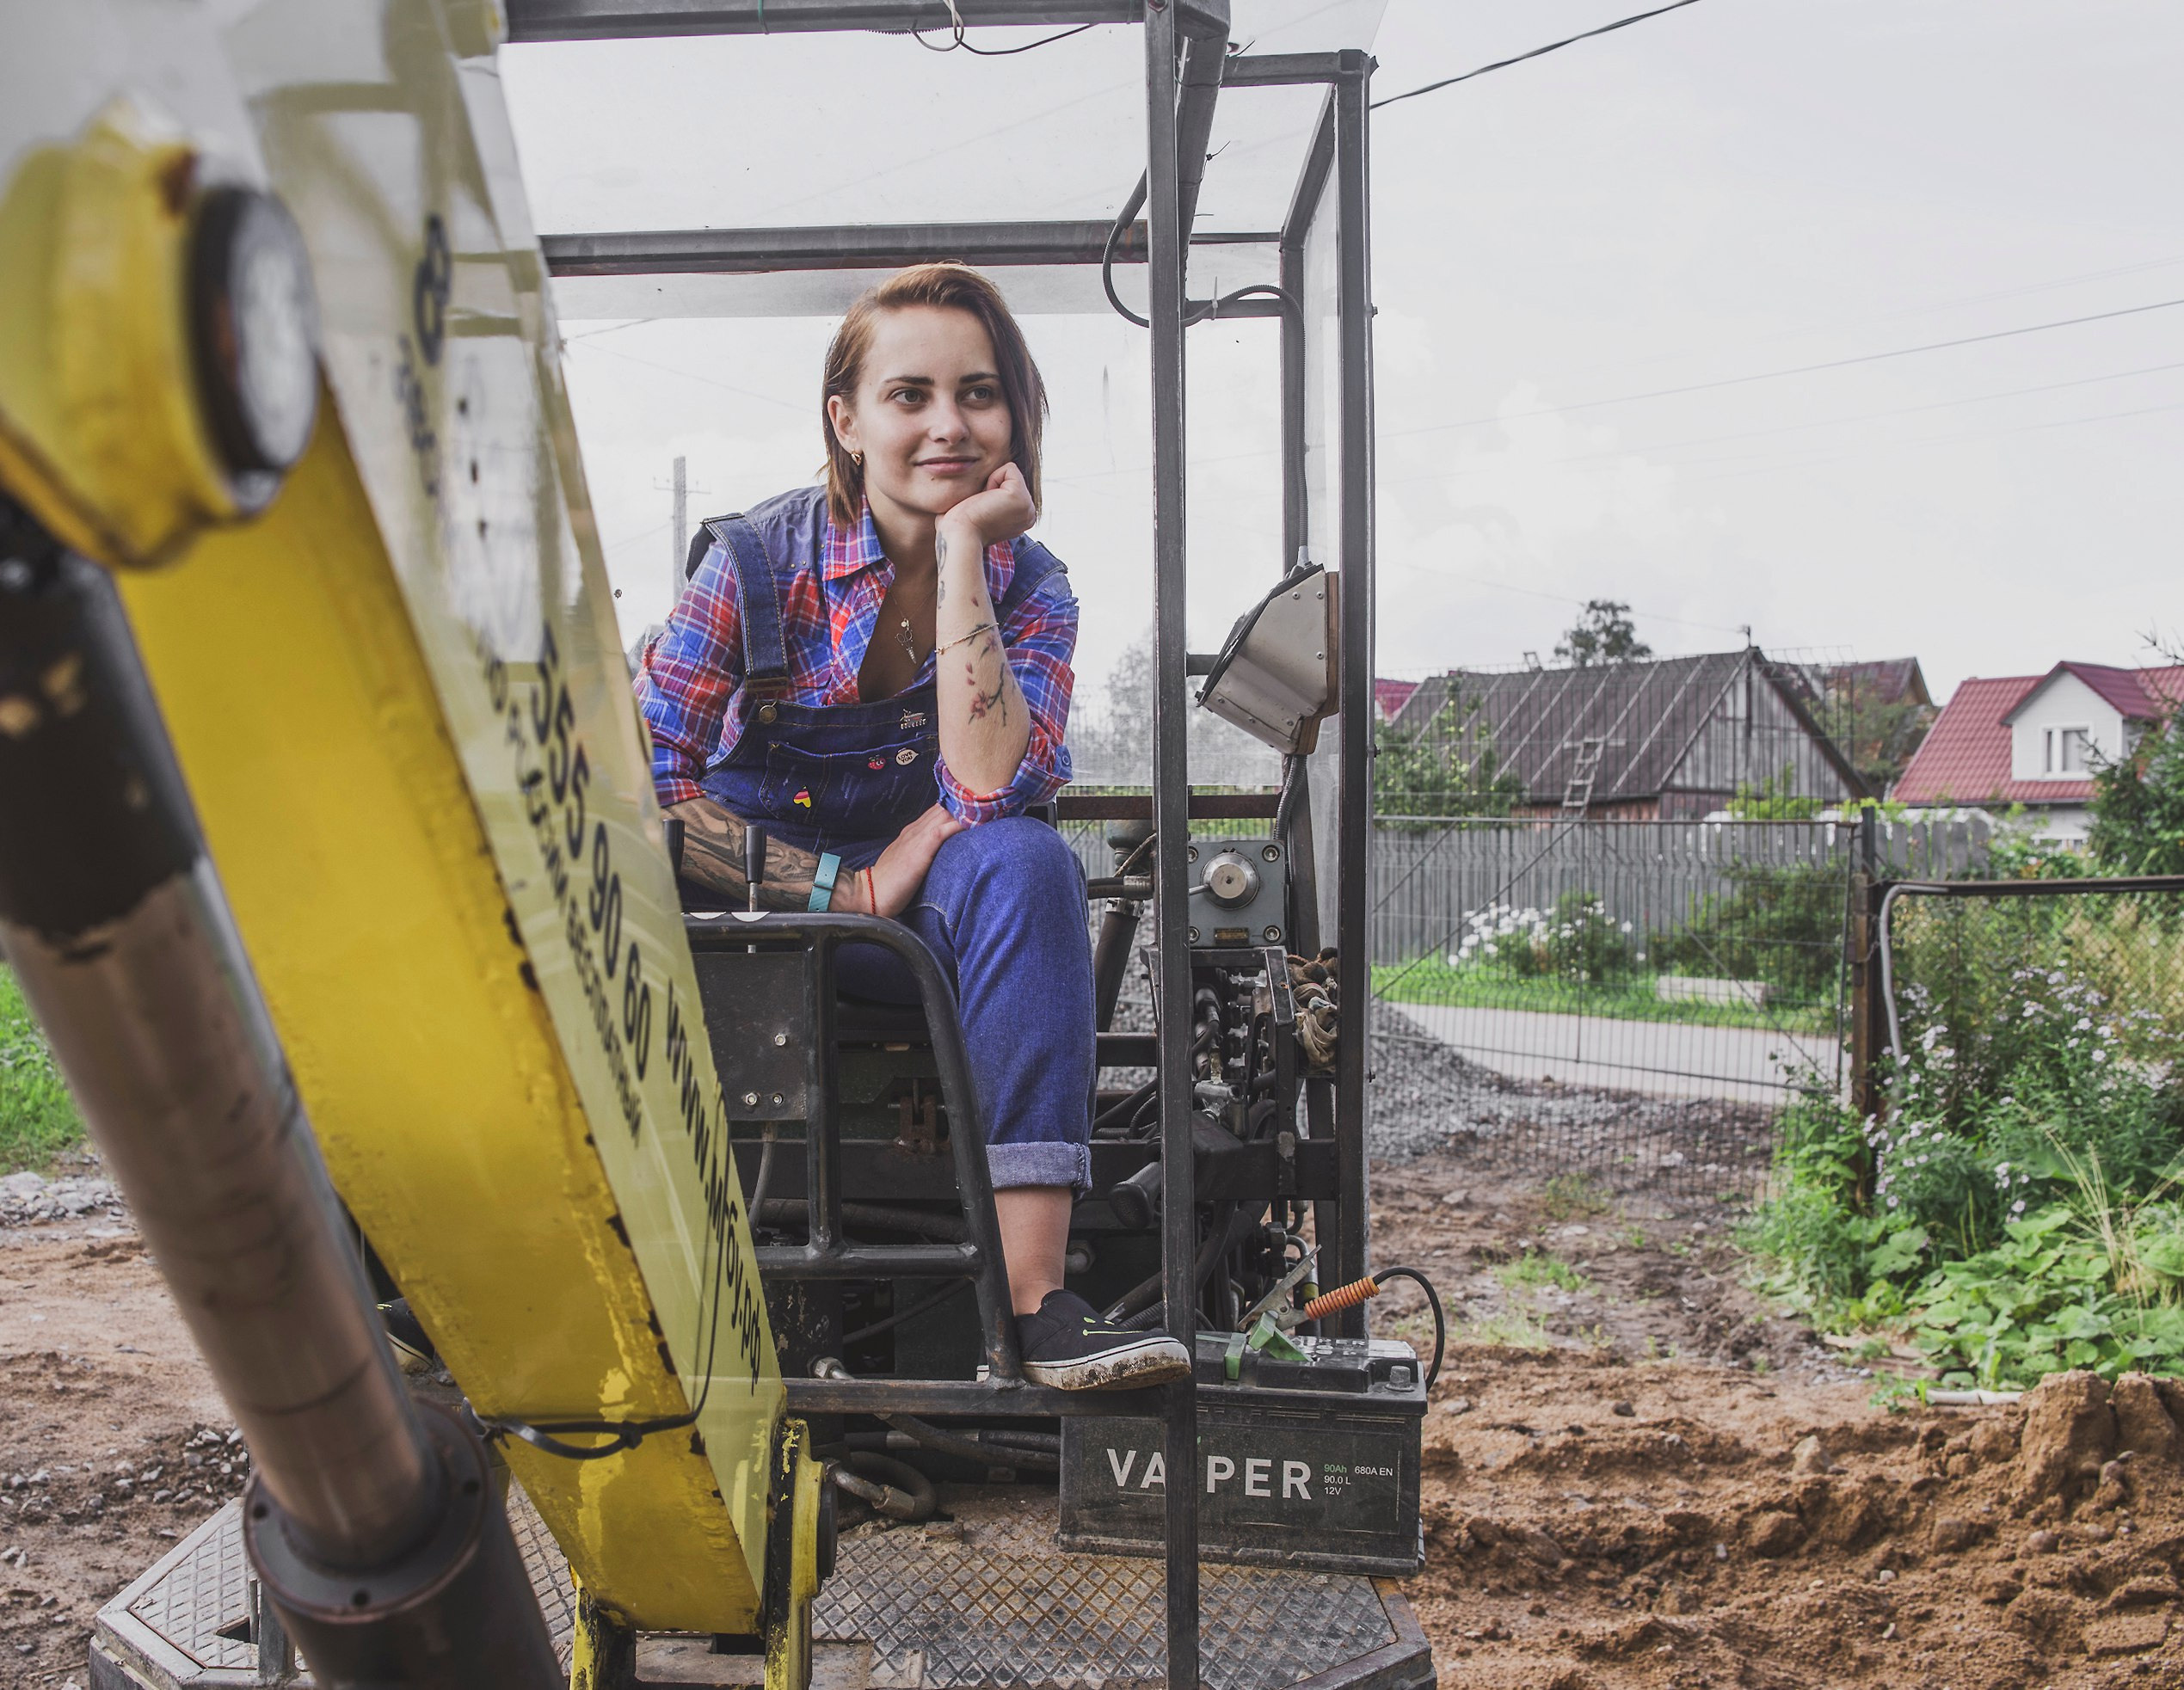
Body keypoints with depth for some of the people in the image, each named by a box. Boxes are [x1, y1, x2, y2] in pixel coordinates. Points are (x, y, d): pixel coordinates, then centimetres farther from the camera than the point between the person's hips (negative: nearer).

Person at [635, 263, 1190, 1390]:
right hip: (743, 902, 0)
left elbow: (985, 788, -24)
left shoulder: (1029, 587, -5)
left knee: (1026, 862, -32)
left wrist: (963, 544, -23)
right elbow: (643, 782, -14)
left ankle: (1034, 1298, -38)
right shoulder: (758, 559, -10)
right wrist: (834, 885, -20)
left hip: (914, 914, 1)